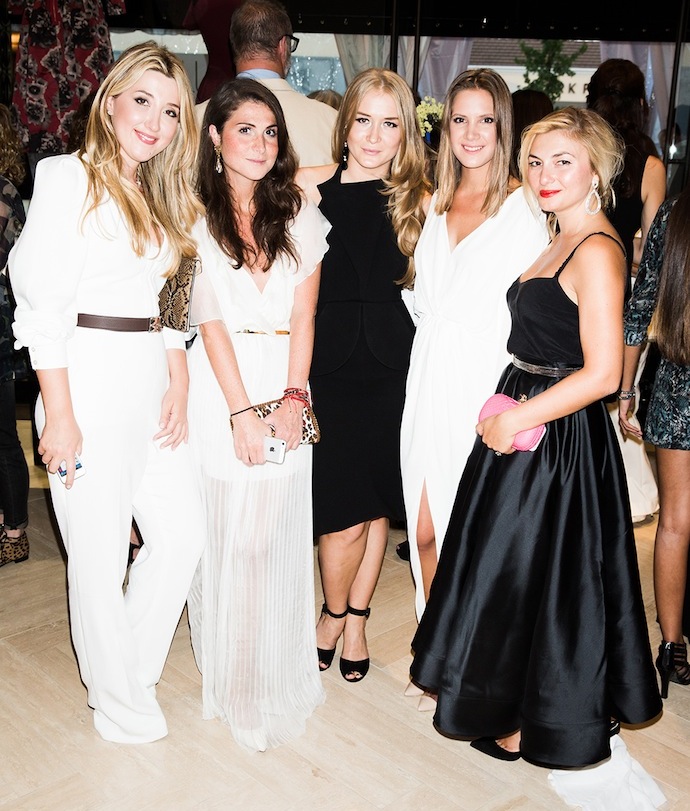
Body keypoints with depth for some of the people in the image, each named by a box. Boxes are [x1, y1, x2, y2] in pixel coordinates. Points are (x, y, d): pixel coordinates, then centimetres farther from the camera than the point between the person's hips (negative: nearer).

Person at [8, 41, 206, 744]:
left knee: (183, 533, 9)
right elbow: (44, 306, -11)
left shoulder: (161, 198, 17)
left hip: (152, 380, 7)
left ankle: (131, 666, 31)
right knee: (100, 549, 3)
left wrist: (179, 384, 5)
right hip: (89, 376, -7)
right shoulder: (70, 179, -5)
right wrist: (60, 416, -15)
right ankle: (120, 702, 23)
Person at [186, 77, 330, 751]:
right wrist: (243, 411, -11)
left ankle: (280, 676, 22)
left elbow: (303, 316, 4)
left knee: (278, 533, 5)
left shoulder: (299, 214, 10)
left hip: (285, 386, 2)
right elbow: (211, 320, -6)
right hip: (222, 386, -2)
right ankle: (232, 681, 17)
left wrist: (292, 398, -8)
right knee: (228, 534, 1)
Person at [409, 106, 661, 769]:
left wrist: (515, 420, -17)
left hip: (560, 439, -9)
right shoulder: (559, 242, 12)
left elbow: (601, 373, -24)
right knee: (508, 568, 19)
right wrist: (504, 410, 5)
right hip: (522, 427, 9)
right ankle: (515, 705, 40)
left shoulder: (597, 251, -18)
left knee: (537, 575, 5)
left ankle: (543, 724, 27)